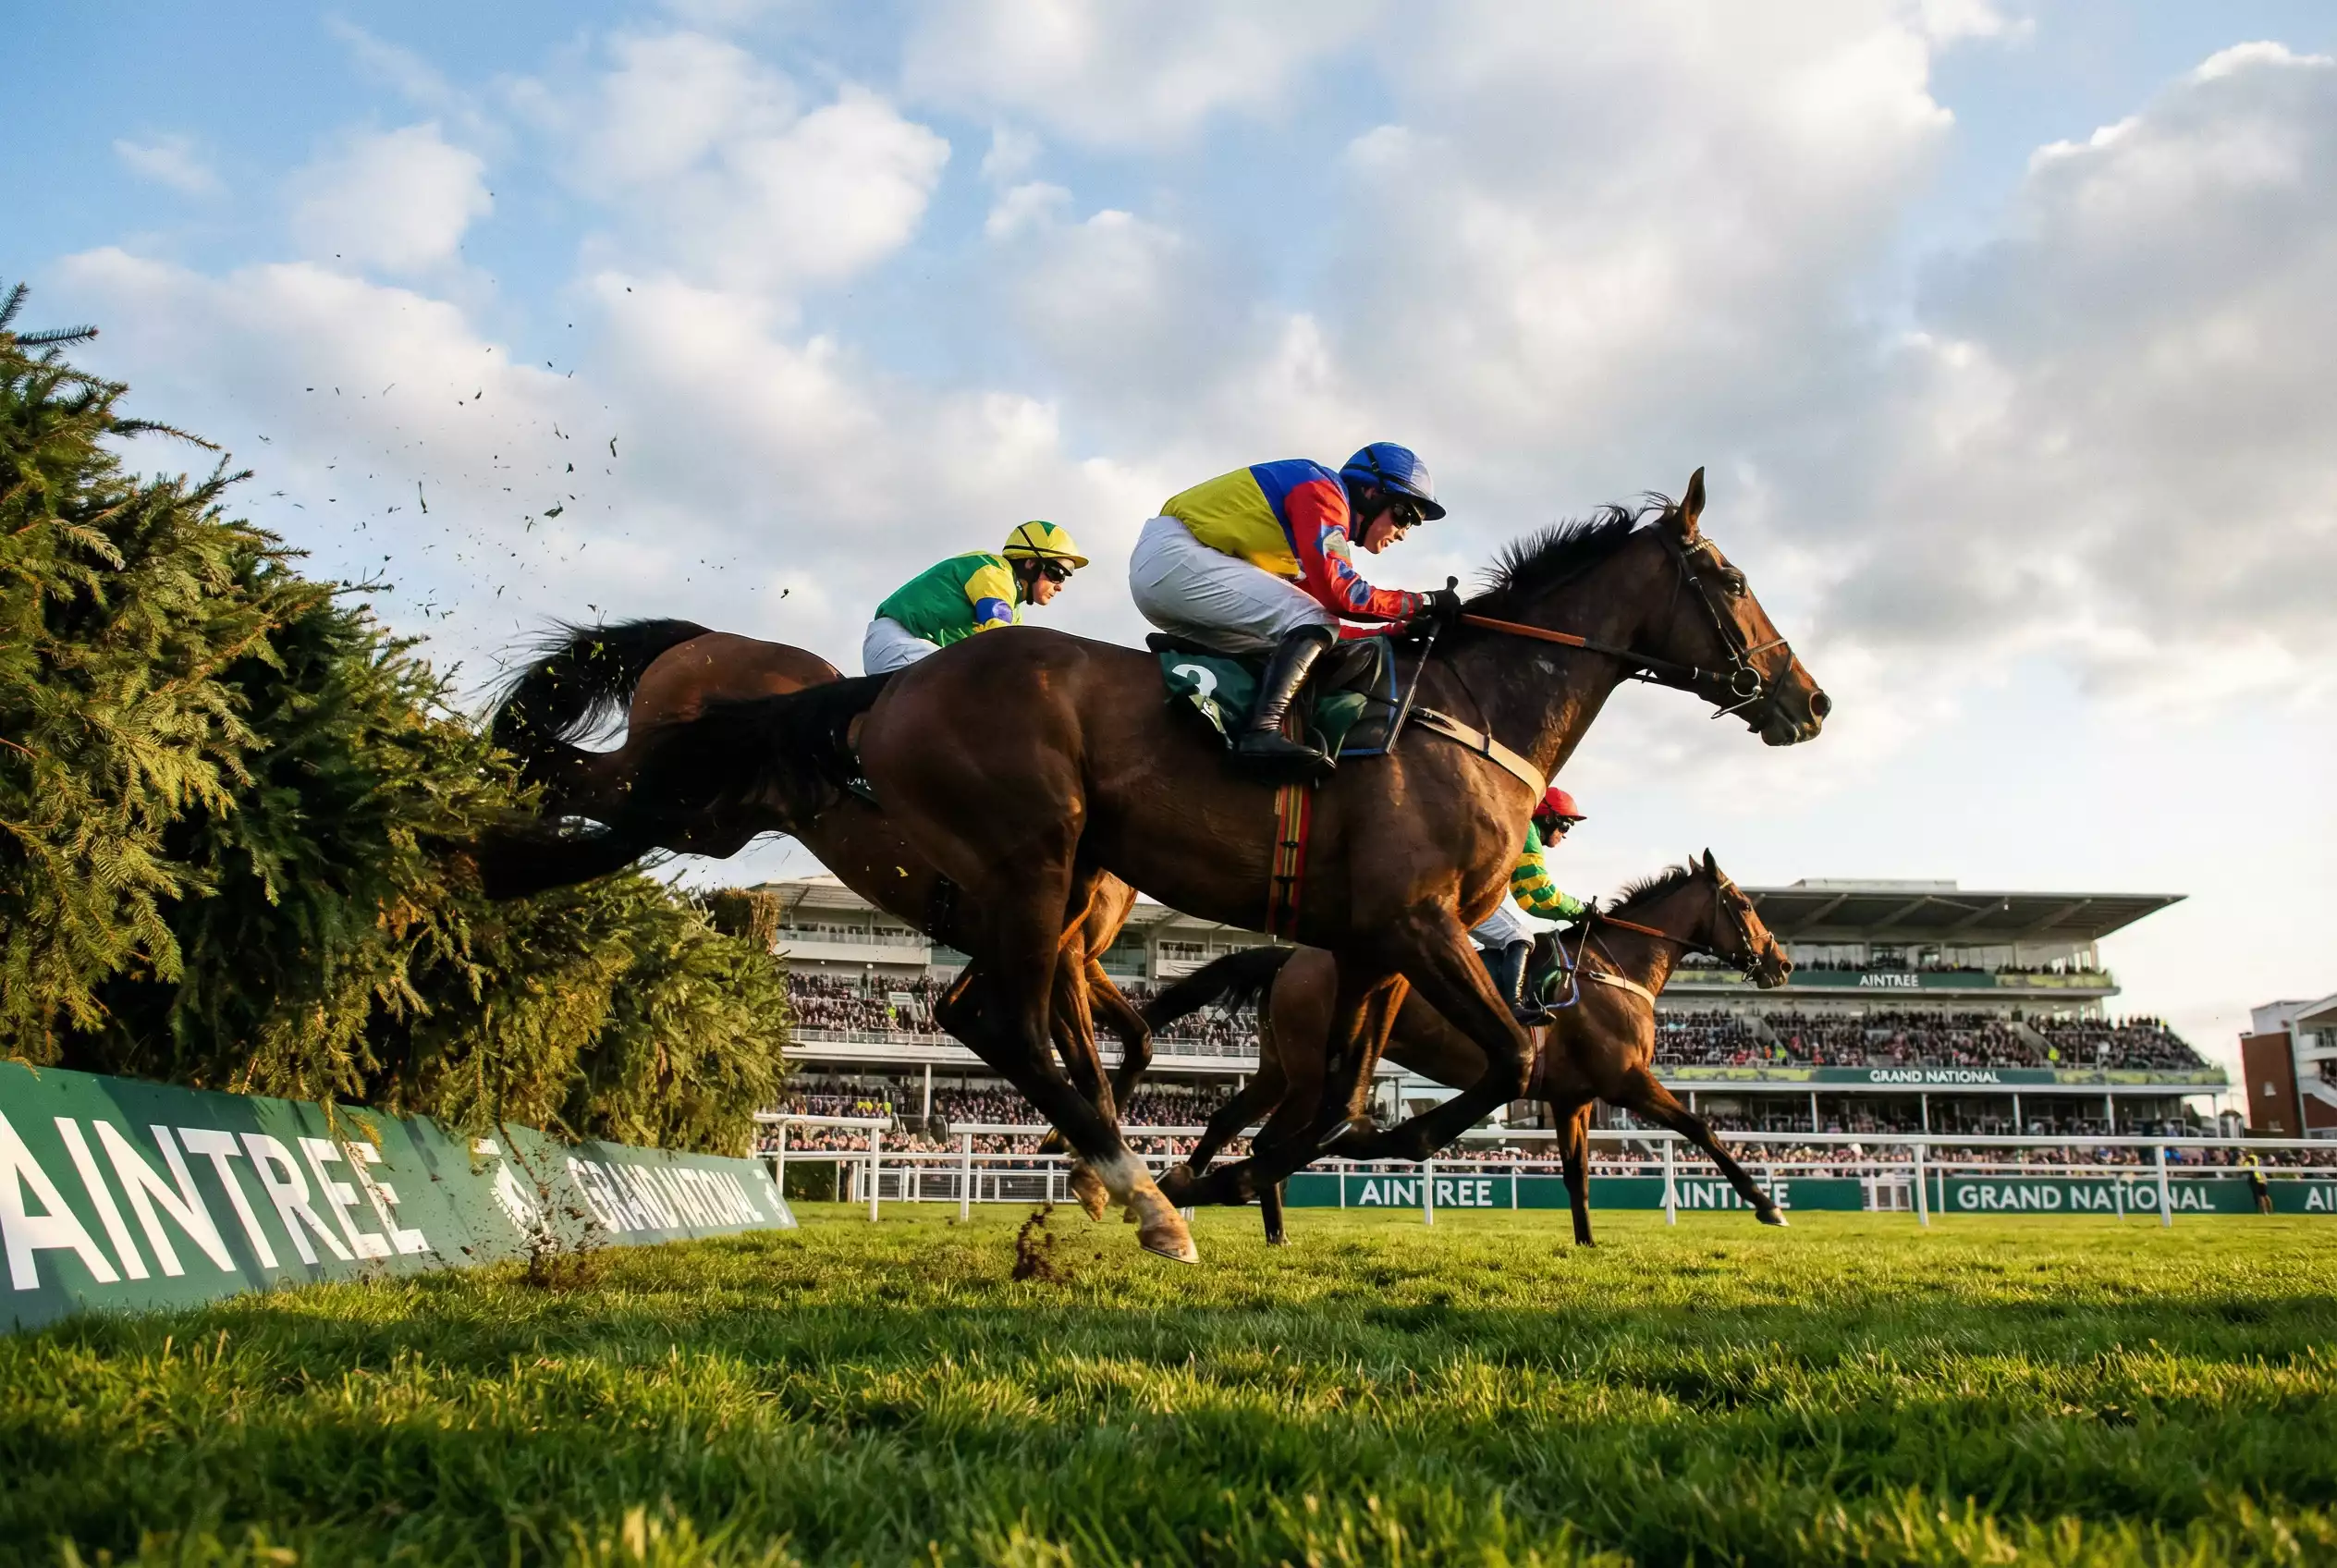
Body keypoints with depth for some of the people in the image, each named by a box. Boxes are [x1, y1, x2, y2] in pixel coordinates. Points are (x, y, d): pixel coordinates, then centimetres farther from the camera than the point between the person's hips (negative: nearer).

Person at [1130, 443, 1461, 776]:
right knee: (1310, 622, -16)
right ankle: (1262, 732, -34)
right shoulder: (1323, 491, -6)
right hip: (1174, 555, -10)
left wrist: (1399, 629, 13)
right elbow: (1338, 593, -17)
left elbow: (1323, 621, 20)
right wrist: (1423, 604, -7)